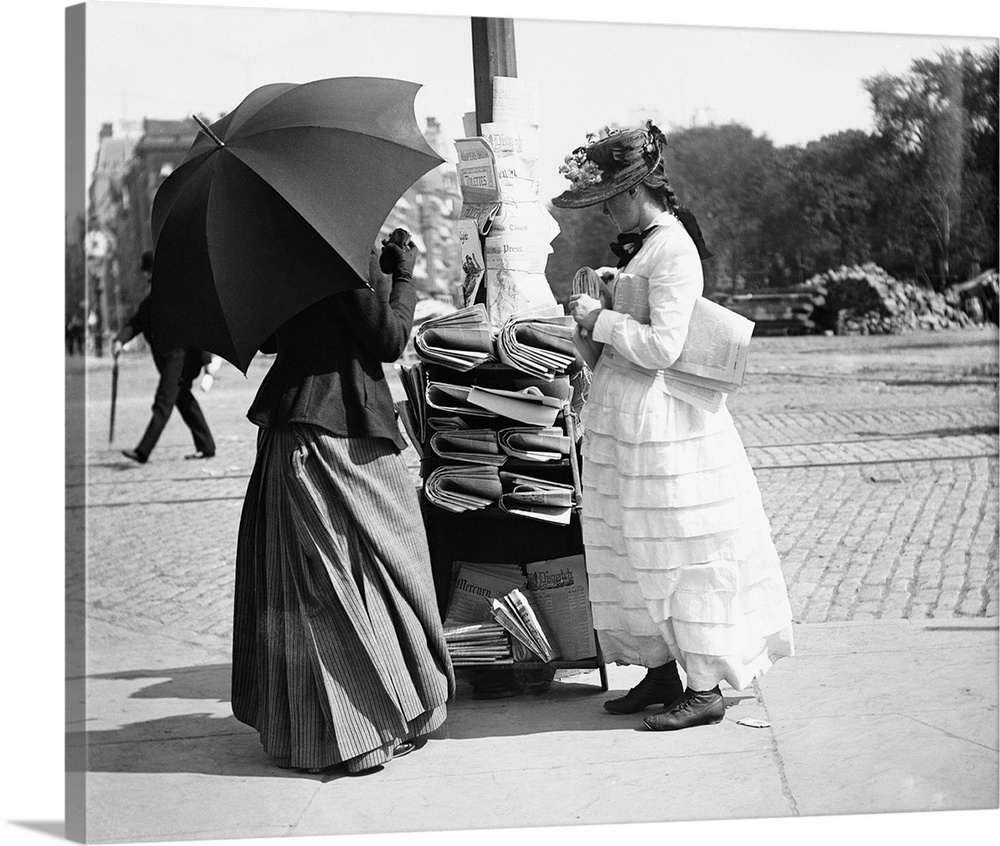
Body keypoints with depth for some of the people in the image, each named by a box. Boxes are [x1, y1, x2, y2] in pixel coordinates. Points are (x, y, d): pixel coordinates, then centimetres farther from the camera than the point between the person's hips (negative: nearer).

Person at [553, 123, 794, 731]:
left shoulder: (672, 248, -16)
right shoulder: (644, 244, 14)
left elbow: (663, 345, -22)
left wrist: (601, 319, -13)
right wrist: (608, 296, 9)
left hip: (657, 417, -10)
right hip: (622, 415, 10)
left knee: (681, 556, -2)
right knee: (634, 552, 14)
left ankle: (705, 689, 7)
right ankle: (661, 674, 25)